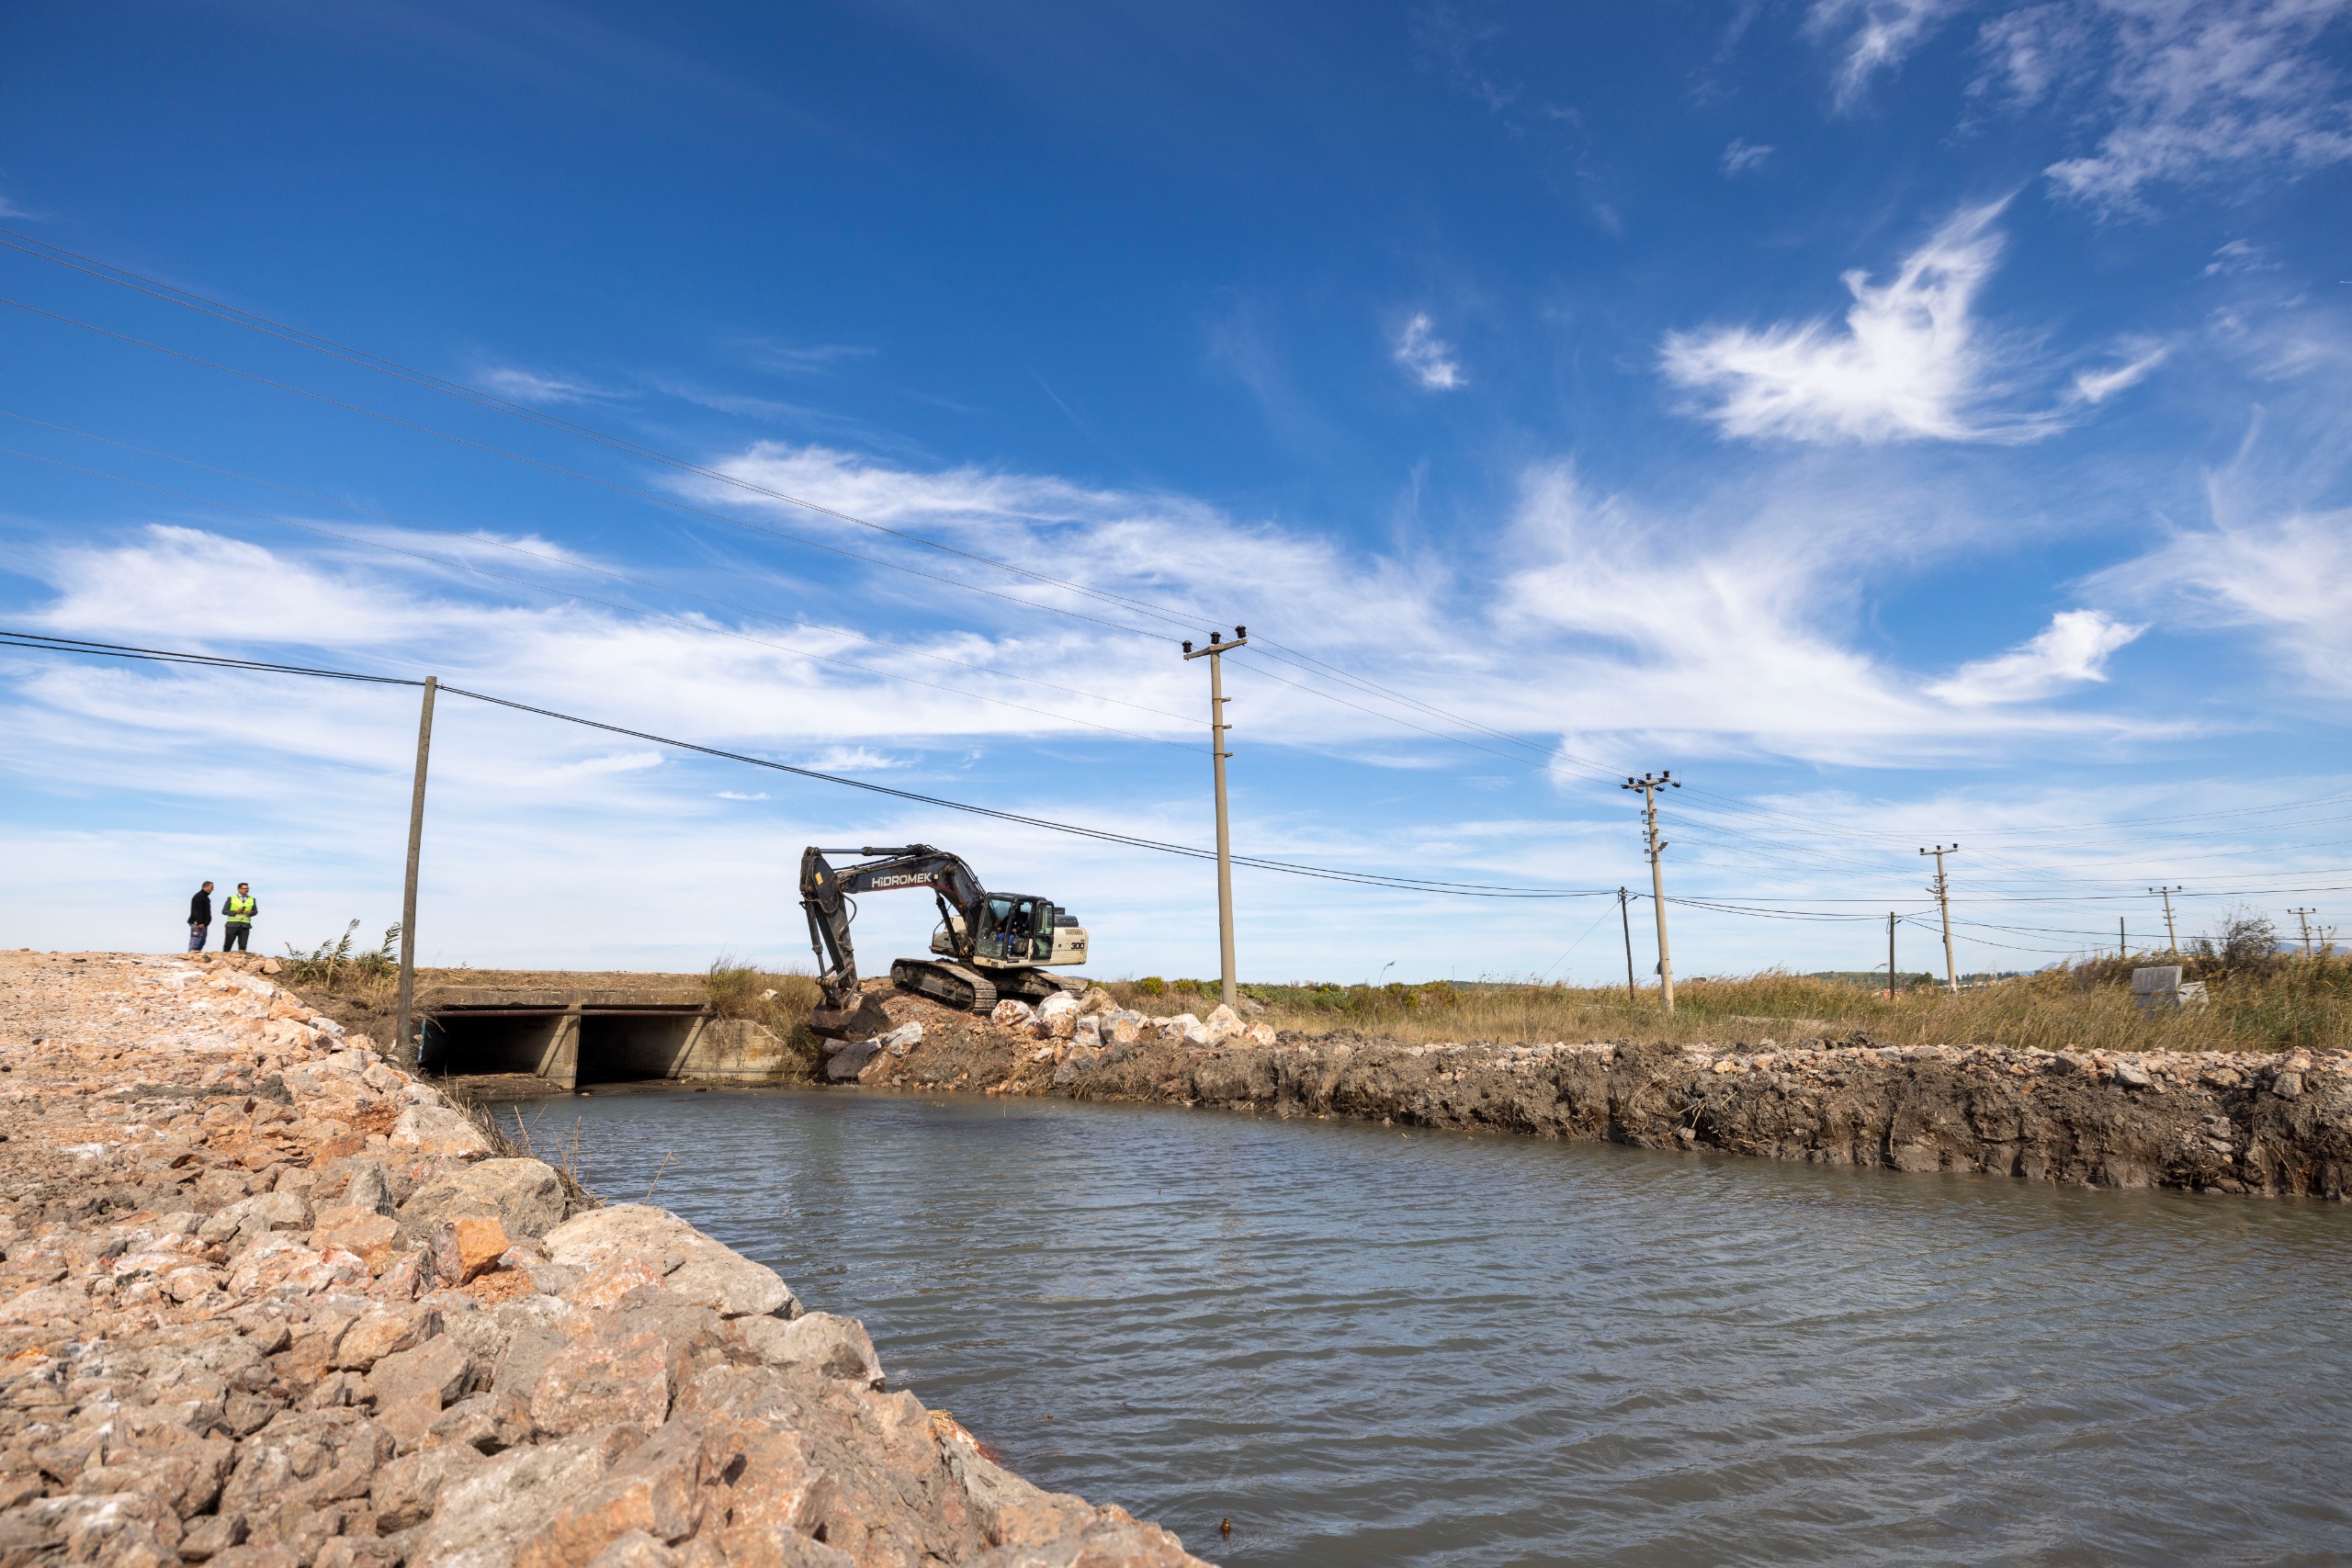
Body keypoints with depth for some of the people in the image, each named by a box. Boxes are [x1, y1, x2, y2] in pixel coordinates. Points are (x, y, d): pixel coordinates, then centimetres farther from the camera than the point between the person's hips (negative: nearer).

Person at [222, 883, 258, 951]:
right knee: (228, 945, 1)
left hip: (245, 925, 1)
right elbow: (224, 911, 3)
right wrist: (235, 911, -12)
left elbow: (255, 911, 18)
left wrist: (251, 912, -5)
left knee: (242, 946, -3)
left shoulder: (252, 899, 12)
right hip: (232, 925, -1)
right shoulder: (231, 898, 5)